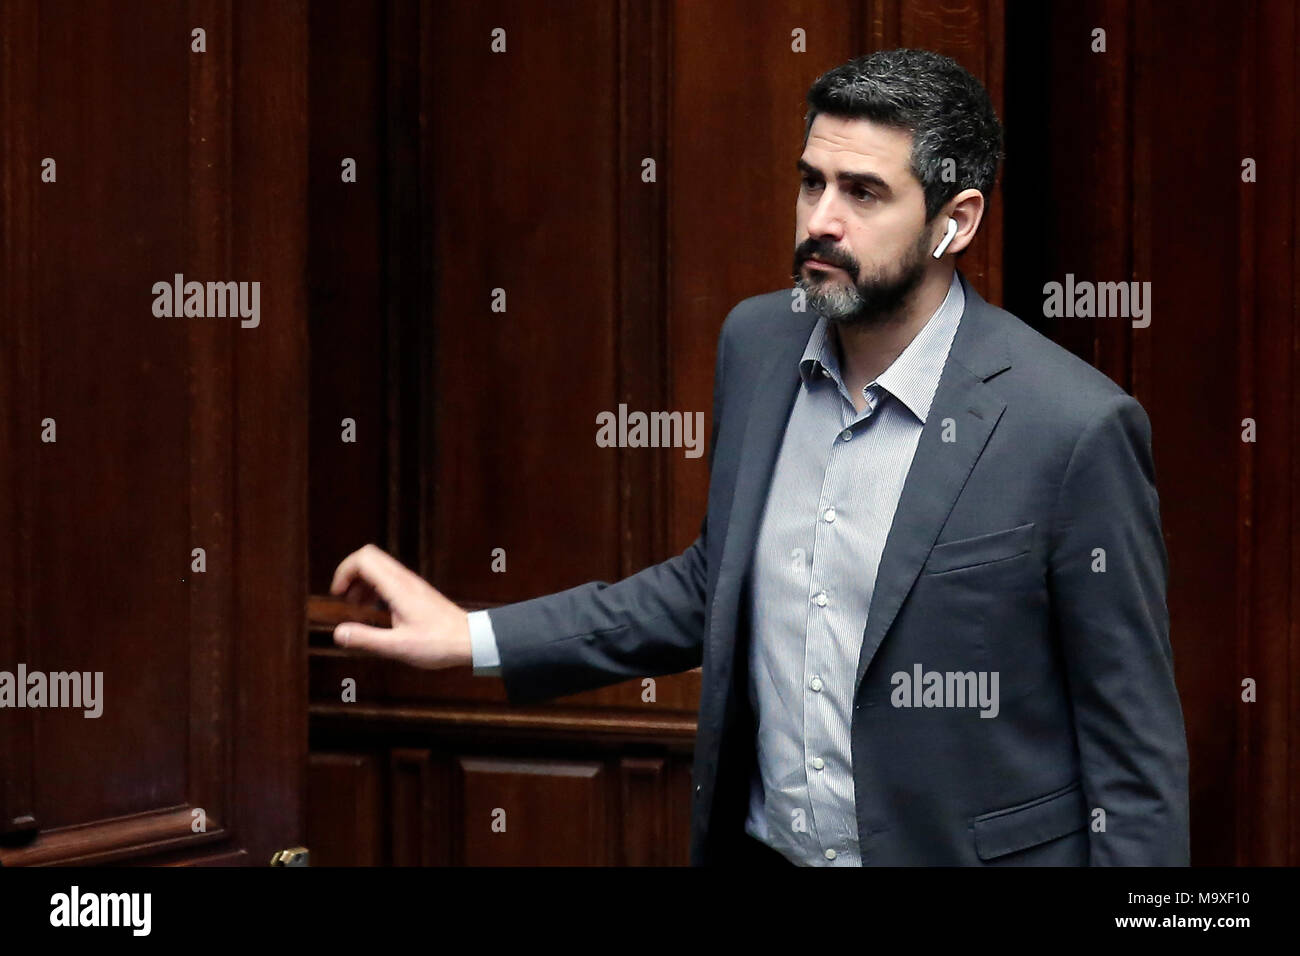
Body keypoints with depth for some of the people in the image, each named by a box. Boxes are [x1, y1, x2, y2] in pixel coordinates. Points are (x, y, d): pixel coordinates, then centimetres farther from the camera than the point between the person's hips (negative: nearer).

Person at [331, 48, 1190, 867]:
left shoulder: (1077, 428, -19)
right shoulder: (758, 342, -1)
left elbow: (1134, 745, -13)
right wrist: (476, 639, 8)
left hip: (969, 851, -5)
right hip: (761, 843, 5)